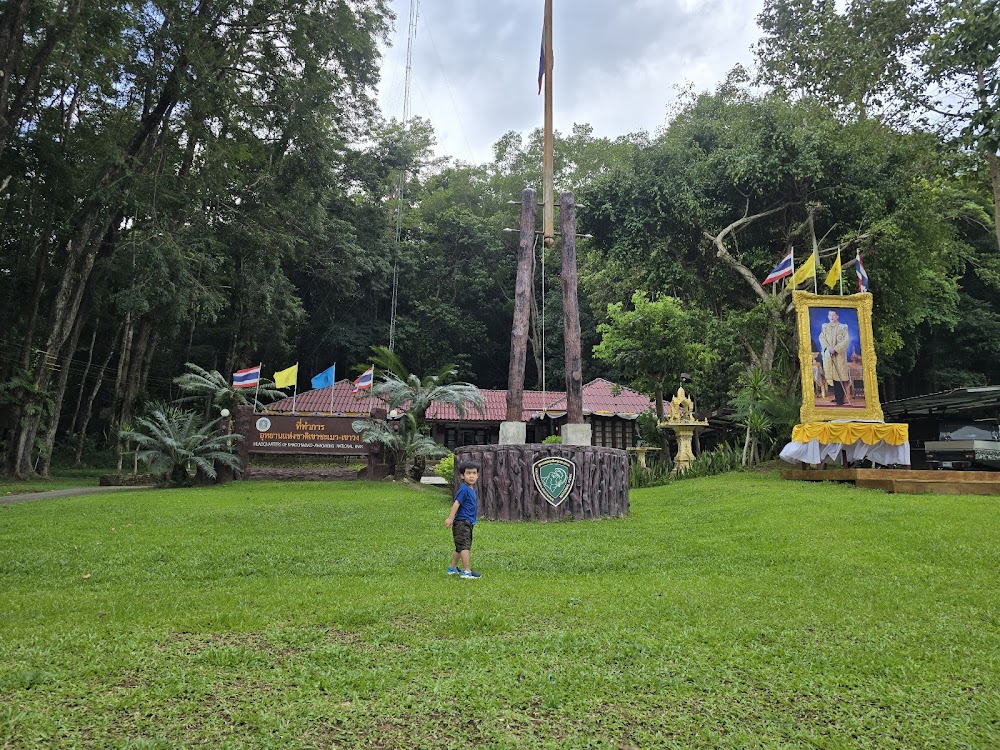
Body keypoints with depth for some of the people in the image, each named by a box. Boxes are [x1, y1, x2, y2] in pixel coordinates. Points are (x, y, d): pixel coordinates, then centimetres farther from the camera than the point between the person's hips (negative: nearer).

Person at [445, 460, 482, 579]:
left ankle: (453, 568, 29)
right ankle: (467, 571, -10)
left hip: (468, 523, 10)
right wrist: (450, 518, -26)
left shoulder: (472, 489, 14)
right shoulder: (464, 489, -16)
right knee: (465, 546, -10)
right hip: (461, 523, -10)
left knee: (460, 547, 18)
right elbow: (456, 503, -21)